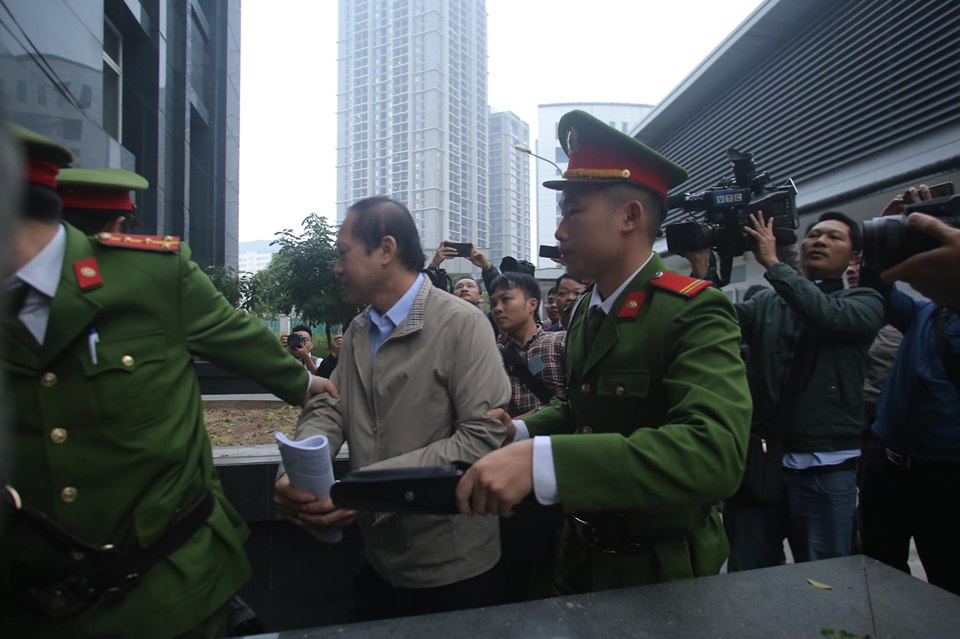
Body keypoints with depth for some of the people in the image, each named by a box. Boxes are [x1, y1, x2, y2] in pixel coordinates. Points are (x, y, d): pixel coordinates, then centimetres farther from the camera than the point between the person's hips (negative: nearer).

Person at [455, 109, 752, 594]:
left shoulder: (695, 312, -23)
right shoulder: (584, 311, 1)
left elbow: (715, 453, -37)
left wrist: (541, 461, -46)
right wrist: (521, 431, -5)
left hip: (659, 569, -6)